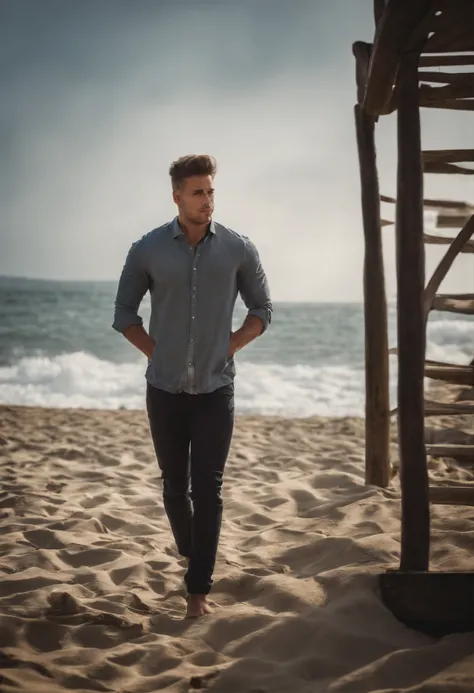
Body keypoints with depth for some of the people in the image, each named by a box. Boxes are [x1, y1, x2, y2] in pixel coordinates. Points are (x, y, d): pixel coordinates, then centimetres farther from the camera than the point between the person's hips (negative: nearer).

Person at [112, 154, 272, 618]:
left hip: (215, 389, -1)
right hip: (164, 388, 1)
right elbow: (124, 313, 7)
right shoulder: (147, 250, -3)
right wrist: (155, 351, -1)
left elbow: (262, 310, 7)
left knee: (207, 490, -4)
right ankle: (190, 555, 35)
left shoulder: (238, 249, -3)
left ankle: (199, 588, 1)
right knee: (174, 485, 12)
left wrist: (229, 346, -1)